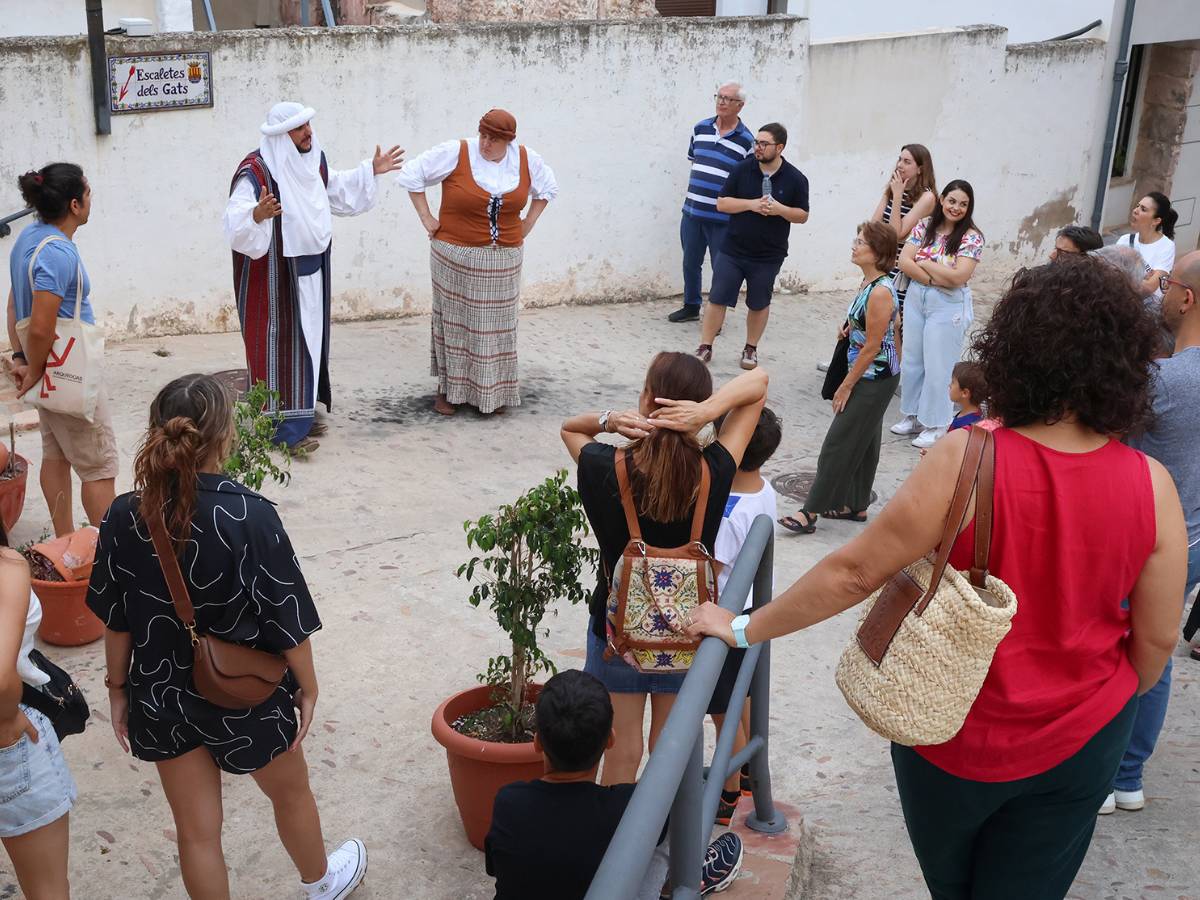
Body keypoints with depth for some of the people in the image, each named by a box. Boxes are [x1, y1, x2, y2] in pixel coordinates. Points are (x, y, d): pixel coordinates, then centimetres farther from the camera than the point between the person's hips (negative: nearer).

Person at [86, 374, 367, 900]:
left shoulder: (124, 517, -14)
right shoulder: (250, 516, -25)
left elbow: (116, 621, -3)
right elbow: (287, 620, -16)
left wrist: (119, 689, 12)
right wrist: (307, 687, -1)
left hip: (162, 696, 3)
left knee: (196, 831, 16)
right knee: (291, 794, 26)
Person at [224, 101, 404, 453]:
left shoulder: (313, 159, 4)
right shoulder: (256, 171, -22)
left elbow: (336, 187, 26)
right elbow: (234, 221, -31)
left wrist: (370, 170, 26)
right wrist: (257, 214, -51)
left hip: (310, 269, 8)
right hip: (276, 275, -8)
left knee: (308, 338, 15)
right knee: (280, 341, -4)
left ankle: (301, 412, 27)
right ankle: (282, 426, 2)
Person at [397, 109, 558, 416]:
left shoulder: (526, 160, -1)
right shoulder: (455, 154, -12)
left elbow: (548, 187, 17)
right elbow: (411, 175, -6)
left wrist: (526, 226, 10)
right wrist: (426, 218, -7)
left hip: (503, 261, 3)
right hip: (456, 257, -3)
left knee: (496, 325, 9)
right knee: (454, 321, 7)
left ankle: (493, 393, 20)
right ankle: (447, 389, 18)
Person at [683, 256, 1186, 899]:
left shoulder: (966, 461, -27)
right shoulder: (1151, 486, -17)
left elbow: (854, 572, -21)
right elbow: (1156, 638, -7)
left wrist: (746, 628, -8)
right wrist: (1116, 702, 15)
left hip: (956, 734, -1)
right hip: (1081, 743, 2)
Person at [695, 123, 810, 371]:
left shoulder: (795, 179, -5)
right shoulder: (742, 169, -4)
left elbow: (802, 216, 1)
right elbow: (721, 203, -4)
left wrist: (780, 209, -19)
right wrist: (751, 204, -18)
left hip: (768, 257, 0)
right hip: (732, 251, 0)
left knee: (759, 304, 12)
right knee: (717, 299, 1)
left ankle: (751, 349, 28)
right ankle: (705, 348, 11)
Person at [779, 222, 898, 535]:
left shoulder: (880, 292, -24)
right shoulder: (868, 283, 6)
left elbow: (871, 348, -22)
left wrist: (846, 386, -16)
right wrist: (849, 327, 6)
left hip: (874, 379, -10)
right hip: (870, 377, 10)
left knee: (839, 442, -6)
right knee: (863, 441, 17)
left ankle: (810, 512, -1)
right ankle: (855, 505, 29)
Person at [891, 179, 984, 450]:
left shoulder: (971, 237, -10)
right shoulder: (924, 226, 1)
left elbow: (958, 277, -20)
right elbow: (904, 262, -6)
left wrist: (922, 262, -11)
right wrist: (935, 279, -17)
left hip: (948, 306, -5)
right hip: (916, 298, 5)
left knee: (938, 365, 1)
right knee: (912, 360, 13)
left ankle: (935, 424, 14)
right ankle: (913, 416, 27)